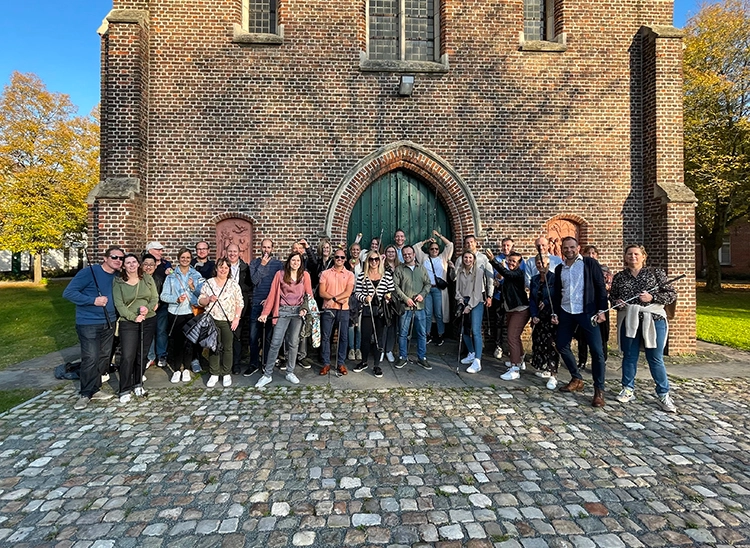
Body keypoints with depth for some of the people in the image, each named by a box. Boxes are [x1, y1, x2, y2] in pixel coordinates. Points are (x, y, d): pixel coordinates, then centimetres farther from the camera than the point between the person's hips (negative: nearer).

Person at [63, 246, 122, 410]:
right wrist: (93, 300, -23)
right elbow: (68, 293, -15)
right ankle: (85, 394, 9)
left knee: (104, 357, 11)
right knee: (91, 358, -7)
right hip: (88, 323, -6)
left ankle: (95, 389, 25)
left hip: (109, 323, 7)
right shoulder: (89, 272, -13)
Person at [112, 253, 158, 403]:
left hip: (149, 321, 3)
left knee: (142, 355, 10)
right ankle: (125, 390, 5)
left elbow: (155, 298, 5)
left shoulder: (147, 278, 6)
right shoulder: (118, 282, -1)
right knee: (127, 357, -7)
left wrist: (148, 308, -15)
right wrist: (134, 317, -16)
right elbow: (119, 304, -7)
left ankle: (138, 384, 25)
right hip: (128, 323, -2)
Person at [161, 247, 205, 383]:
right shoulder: (171, 276, 5)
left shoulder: (196, 275, 6)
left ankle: (186, 369, 17)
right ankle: (176, 370, 16)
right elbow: (164, 296, 0)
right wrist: (176, 299, -16)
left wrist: (193, 287, -14)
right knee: (177, 342, 3)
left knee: (189, 341, 3)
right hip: (176, 313, 0)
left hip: (192, 312, 0)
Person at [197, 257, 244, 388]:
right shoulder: (208, 283, 5)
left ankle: (226, 374, 17)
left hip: (228, 321, -1)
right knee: (213, 347, 7)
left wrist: (237, 318, -9)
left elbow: (240, 303, -1)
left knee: (228, 348, 5)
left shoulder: (234, 284, 2)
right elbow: (200, 301, 6)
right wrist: (209, 299, -14)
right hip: (212, 320, 1)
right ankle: (214, 374, 18)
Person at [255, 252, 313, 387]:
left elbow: (309, 294, 5)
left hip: (298, 311, 2)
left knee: (293, 343, 7)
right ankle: (267, 374, 4)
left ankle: (290, 373, 19)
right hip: (283, 311, -1)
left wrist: (305, 308, -10)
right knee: (276, 343, -5)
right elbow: (272, 294, 0)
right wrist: (265, 313, -4)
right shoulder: (280, 274, 3)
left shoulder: (305, 275, 6)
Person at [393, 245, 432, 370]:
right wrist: (405, 298, -12)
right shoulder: (399, 269, 3)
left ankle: (422, 358, 19)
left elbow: (428, 284, 11)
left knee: (422, 333, 7)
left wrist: (422, 294, -7)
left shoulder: (421, 268, 13)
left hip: (419, 306, 3)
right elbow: (395, 286, -4)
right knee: (403, 333, 4)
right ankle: (403, 357, 19)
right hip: (405, 306, -2)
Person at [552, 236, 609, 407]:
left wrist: (601, 310, -11)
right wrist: (555, 312, 9)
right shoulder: (559, 268, 12)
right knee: (561, 345, 8)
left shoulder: (590, 263, -1)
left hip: (587, 312, -5)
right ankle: (577, 379, 25)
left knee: (596, 350, -7)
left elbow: (600, 287, -4)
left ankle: (599, 390, 4)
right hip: (566, 313, 5)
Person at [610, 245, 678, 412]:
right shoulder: (619, 277, 8)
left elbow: (671, 294, 1)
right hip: (628, 321, 2)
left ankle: (663, 394, 16)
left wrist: (652, 297, -15)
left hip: (653, 320, -2)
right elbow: (612, 296, 16)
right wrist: (616, 302, -6)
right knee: (629, 356, 10)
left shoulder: (656, 273, 3)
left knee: (655, 358, 2)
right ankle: (628, 389, 22)